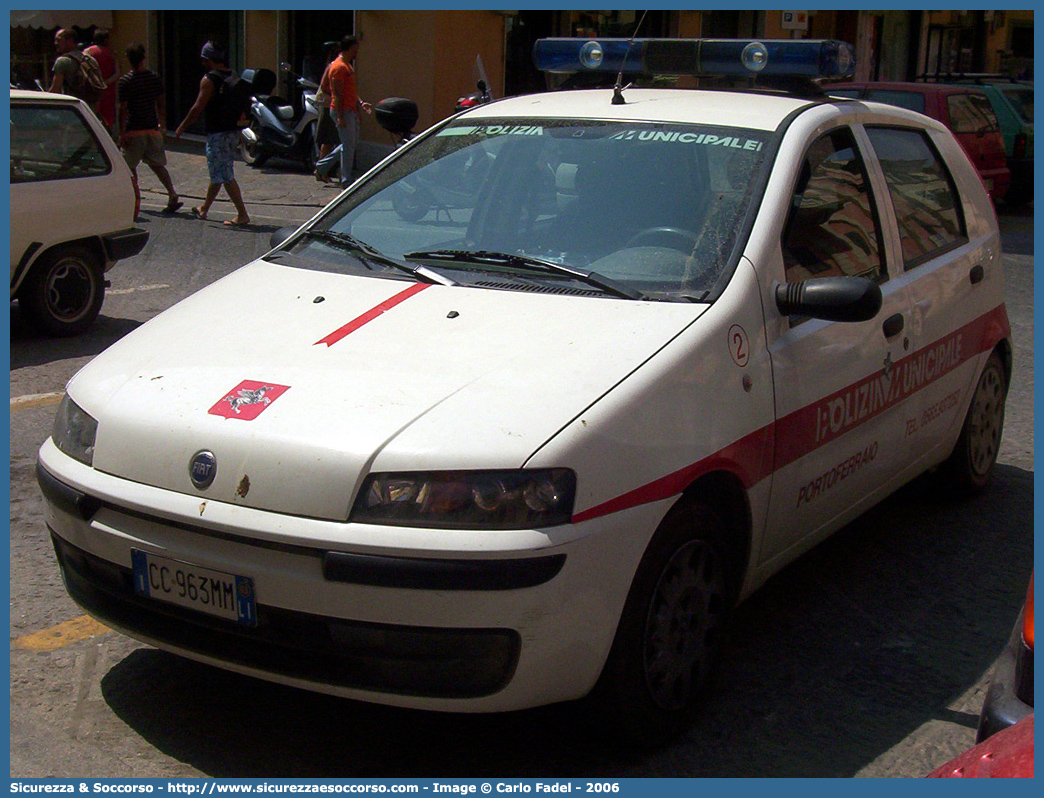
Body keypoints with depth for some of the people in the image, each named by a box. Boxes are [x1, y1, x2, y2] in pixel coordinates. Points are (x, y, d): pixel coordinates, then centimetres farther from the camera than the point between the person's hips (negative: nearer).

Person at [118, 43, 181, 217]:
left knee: (130, 166, 7)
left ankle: (135, 201, 2)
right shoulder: (155, 77, 3)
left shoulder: (124, 81, -10)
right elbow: (161, 103, 8)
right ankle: (172, 195, 2)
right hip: (152, 129, 5)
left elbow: (123, 109, -12)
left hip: (134, 131, -5)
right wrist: (162, 123, 20)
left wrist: (122, 133, -9)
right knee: (157, 165, 14)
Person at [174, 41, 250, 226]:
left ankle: (242, 215, -11)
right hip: (233, 131, 9)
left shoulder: (209, 80, -13)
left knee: (224, 176, -6)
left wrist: (182, 127, -4)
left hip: (217, 134, -9)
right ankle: (204, 209, 33)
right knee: (218, 173, 19)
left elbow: (198, 108, -15)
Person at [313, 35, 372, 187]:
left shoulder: (347, 65, 19)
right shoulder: (339, 66, -14)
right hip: (343, 111, -10)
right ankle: (346, 181, -1)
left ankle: (322, 167, 24)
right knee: (348, 145, -7)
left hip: (351, 111, 10)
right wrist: (340, 116, -22)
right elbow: (337, 93, -19)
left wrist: (360, 104, 11)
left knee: (351, 143, 14)